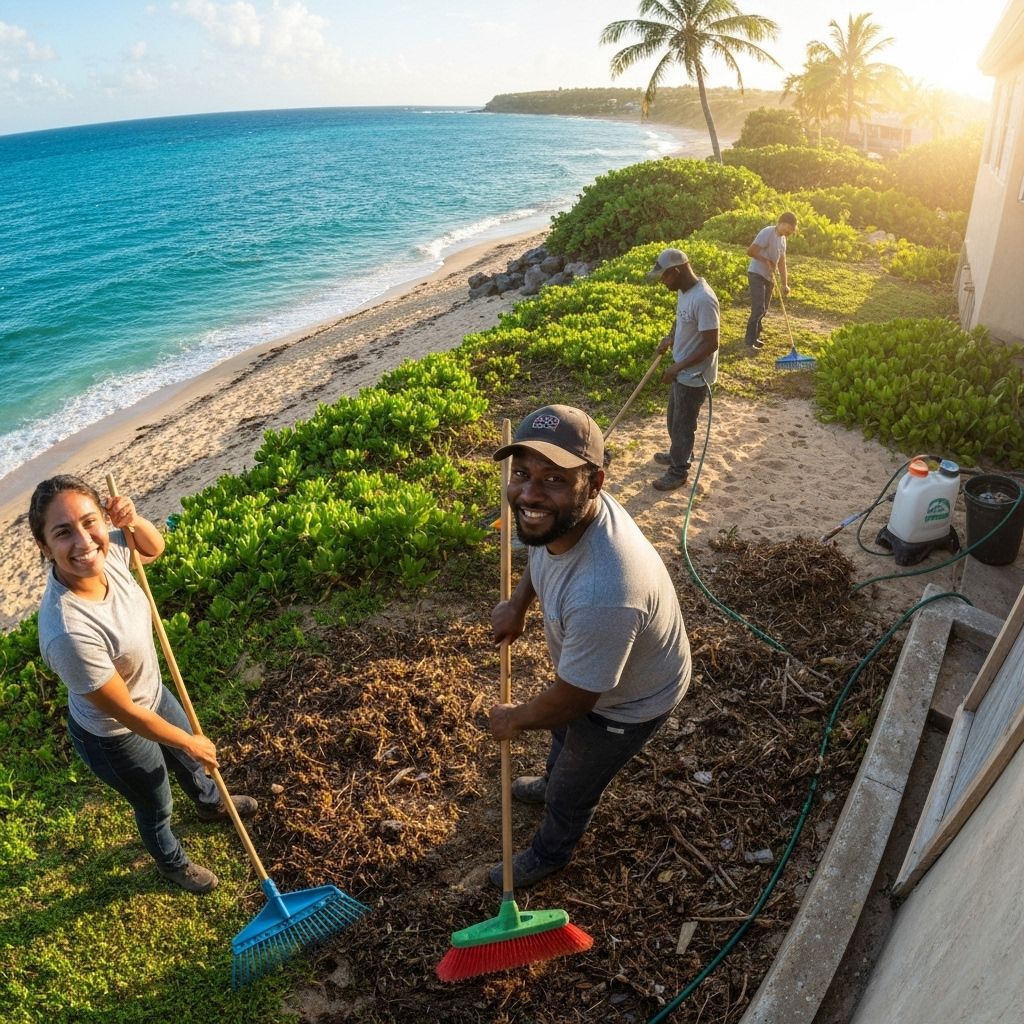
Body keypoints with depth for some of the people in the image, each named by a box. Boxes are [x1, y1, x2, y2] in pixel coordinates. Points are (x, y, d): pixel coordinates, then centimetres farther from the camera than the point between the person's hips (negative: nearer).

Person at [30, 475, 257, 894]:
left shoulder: (104, 554, -25)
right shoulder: (69, 633, -43)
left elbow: (154, 548, 1)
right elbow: (126, 714, -29)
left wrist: (134, 521, -23)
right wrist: (190, 743, -13)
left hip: (153, 693, 6)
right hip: (115, 736, -6)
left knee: (188, 760, 34)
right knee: (156, 807, 25)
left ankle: (211, 804, 69)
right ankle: (173, 864, 59)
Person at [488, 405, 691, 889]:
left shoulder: (602, 596, -48)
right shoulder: (561, 509, -25)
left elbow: (570, 702, -30)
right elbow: (539, 553, 4)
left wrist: (514, 719, -12)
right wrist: (517, 603, -6)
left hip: (627, 702, -7)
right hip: (583, 669, 7)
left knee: (573, 789, 22)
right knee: (563, 735, 36)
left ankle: (549, 853, 56)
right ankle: (553, 782, 70)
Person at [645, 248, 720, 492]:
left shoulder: (703, 300, -29)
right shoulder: (685, 291, 0)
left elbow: (711, 344, -27)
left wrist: (678, 366, -25)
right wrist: (670, 337, 5)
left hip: (694, 376, -9)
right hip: (682, 371, 9)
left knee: (683, 424, 6)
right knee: (674, 418, 25)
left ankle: (678, 472, 23)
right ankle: (679, 454, 46)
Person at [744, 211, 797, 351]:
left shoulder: (783, 238, 11)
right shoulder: (767, 233, -16)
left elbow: (782, 262, 14)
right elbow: (750, 251, -21)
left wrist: (784, 283, 8)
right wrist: (767, 261, -18)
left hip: (769, 277, 9)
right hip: (757, 275, -9)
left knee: (763, 310, 11)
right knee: (758, 309, -14)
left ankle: (755, 337, 22)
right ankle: (749, 341, -8)